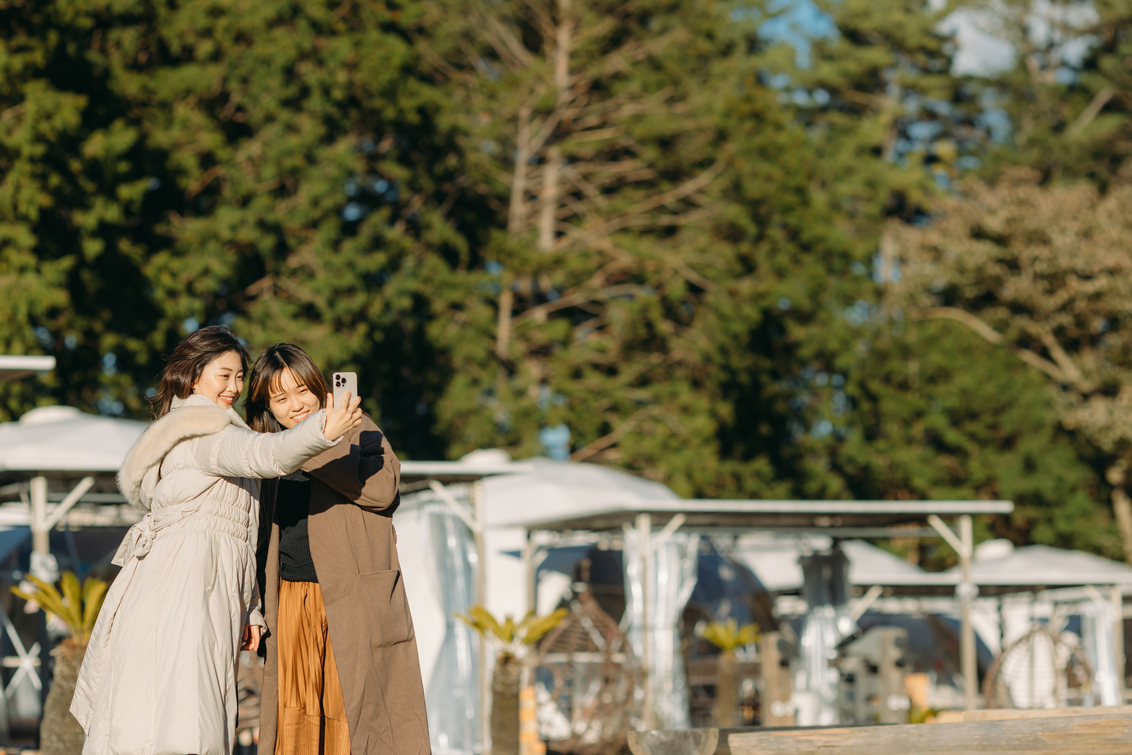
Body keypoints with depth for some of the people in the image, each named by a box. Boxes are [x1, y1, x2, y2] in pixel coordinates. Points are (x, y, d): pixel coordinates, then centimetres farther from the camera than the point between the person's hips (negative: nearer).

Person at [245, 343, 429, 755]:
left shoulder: (357, 431, 2)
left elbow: (382, 489, -16)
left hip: (351, 602, -5)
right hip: (291, 604, 5)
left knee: (352, 713, -7)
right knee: (295, 716, 2)